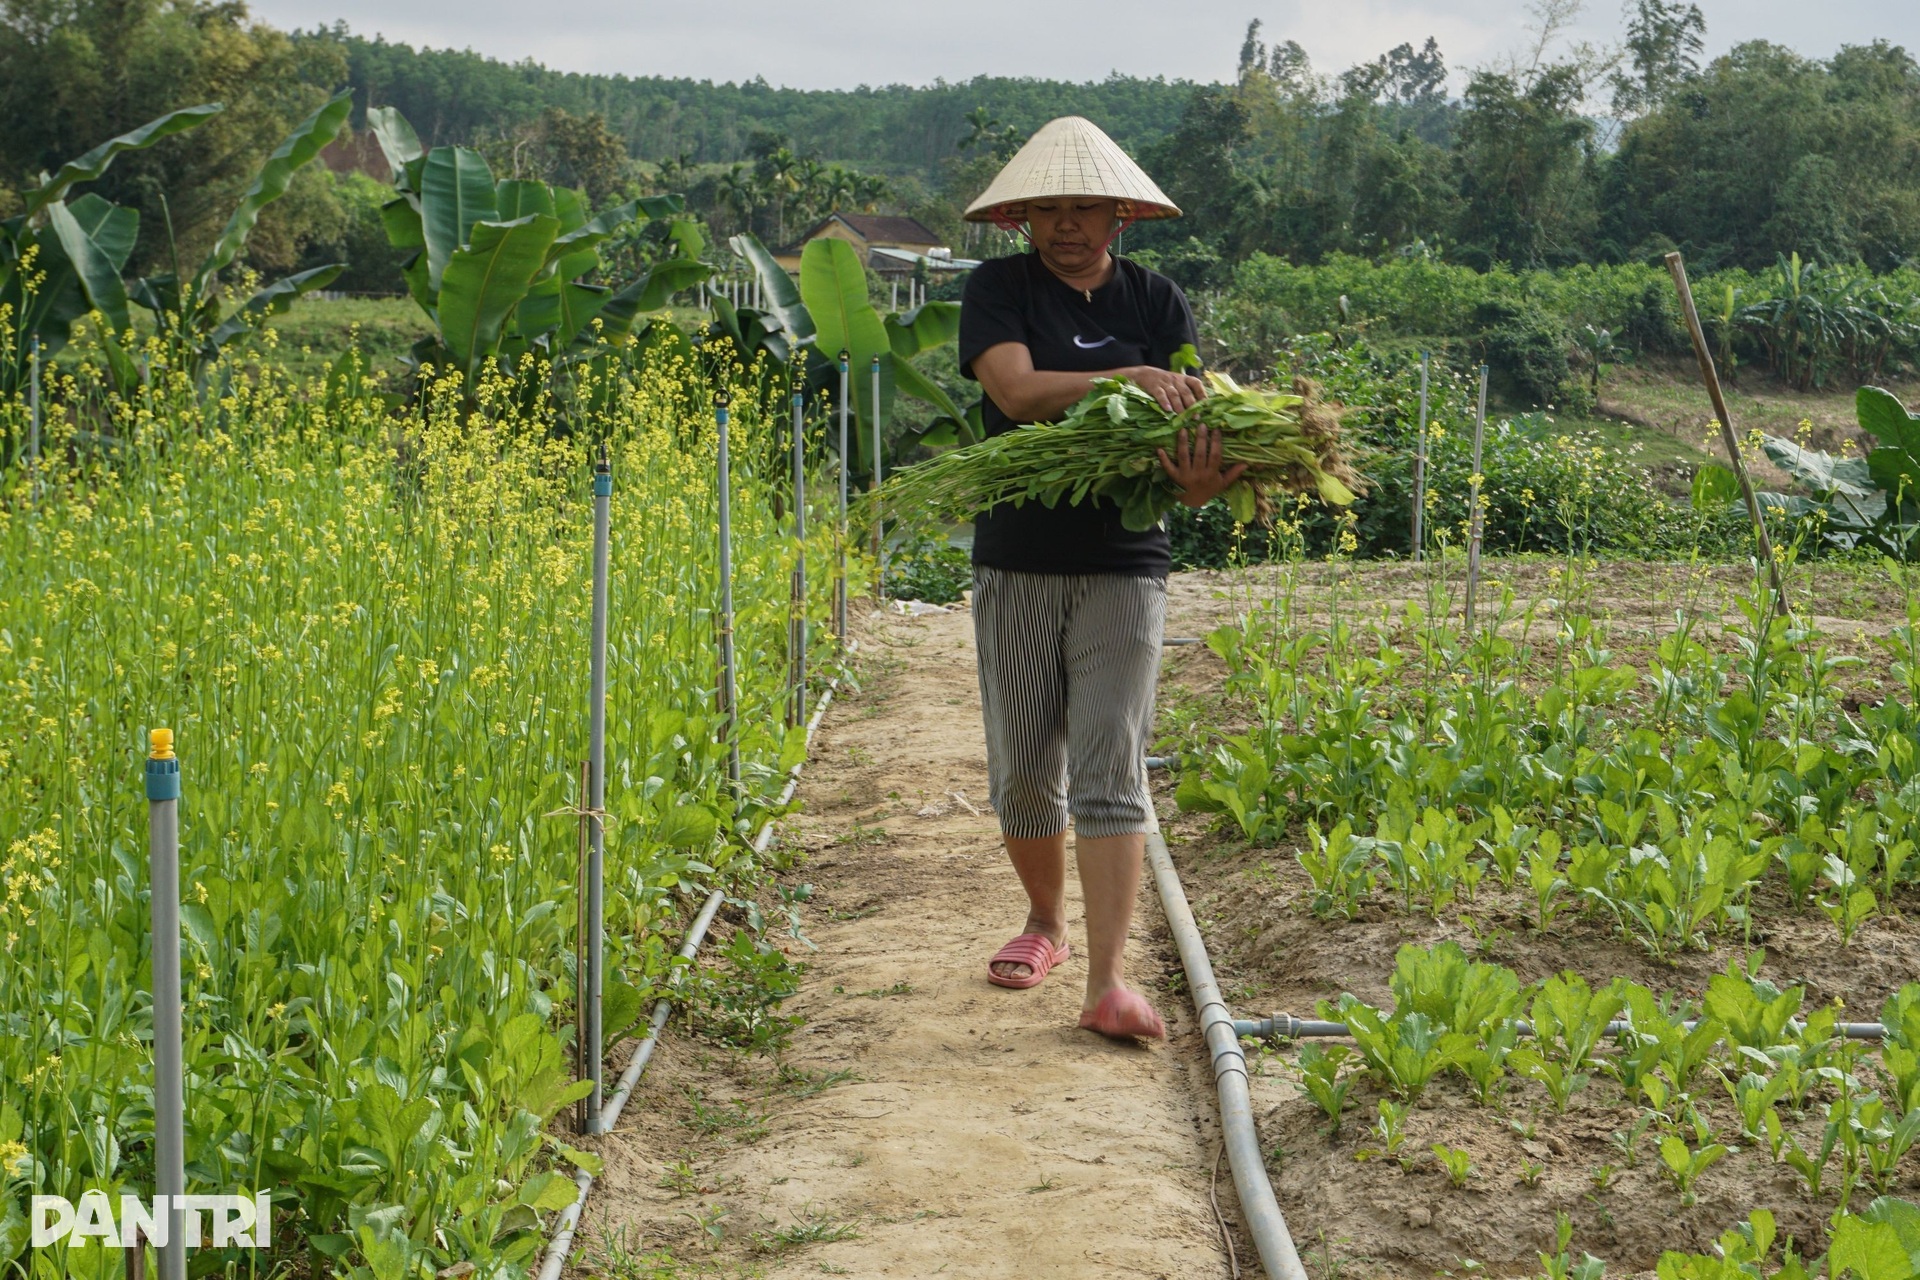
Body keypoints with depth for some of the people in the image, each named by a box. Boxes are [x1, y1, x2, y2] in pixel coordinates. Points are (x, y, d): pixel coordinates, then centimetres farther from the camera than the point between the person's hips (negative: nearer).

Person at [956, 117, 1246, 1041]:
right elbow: (1017, 390, -17)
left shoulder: (1155, 303, 5)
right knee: (1023, 773, 8)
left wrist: (1203, 474, -28)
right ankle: (1045, 921, 33)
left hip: (1122, 566, 0)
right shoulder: (998, 290, 1)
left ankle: (1108, 981, -11)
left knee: (1110, 771, -9)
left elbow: (1195, 422, -3)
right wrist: (1129, 378, -30)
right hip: (1017, 565, 1)